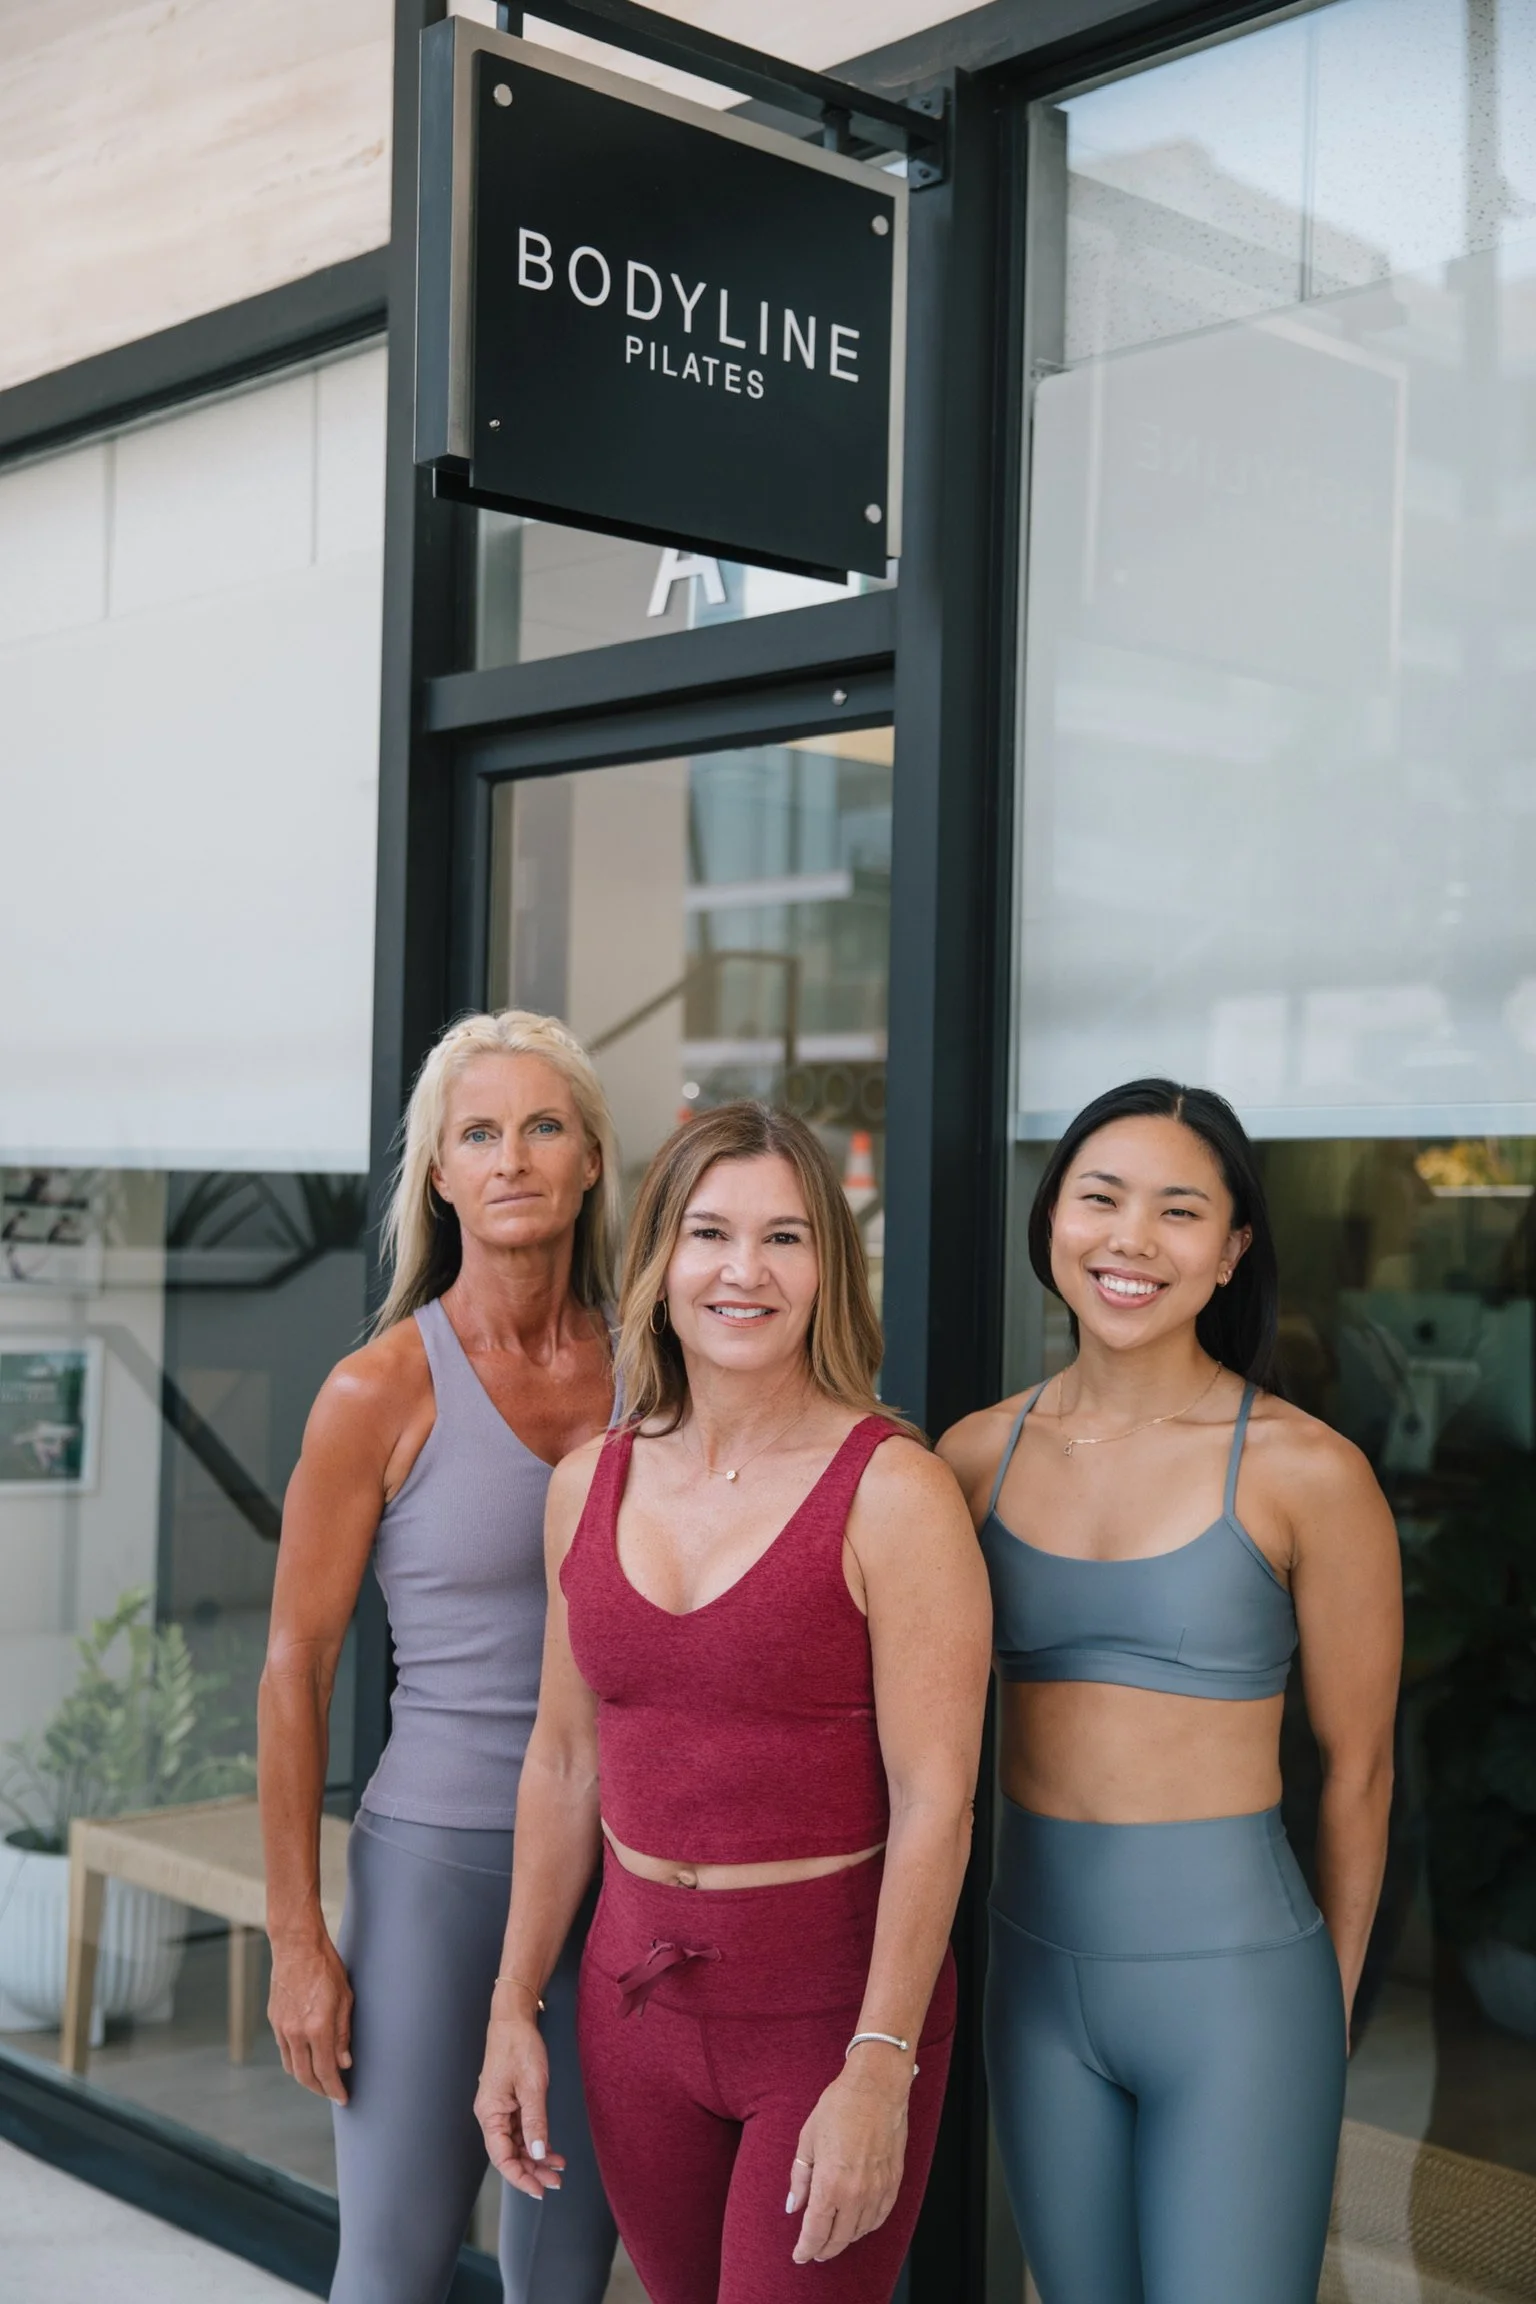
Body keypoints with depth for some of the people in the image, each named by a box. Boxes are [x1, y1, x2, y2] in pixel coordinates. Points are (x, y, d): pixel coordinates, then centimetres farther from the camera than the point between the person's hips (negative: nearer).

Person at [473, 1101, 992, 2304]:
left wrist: (878, 2070, -18)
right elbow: (564, 1761, 10)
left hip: (836, 2008, -5)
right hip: (639, 1999, 5)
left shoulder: (893, 1491, -14)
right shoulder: (592, 1483, 2)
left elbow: (934, 1804, -15)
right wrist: (515, 2005, 10)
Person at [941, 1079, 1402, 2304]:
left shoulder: (1306, 1470, -11)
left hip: (1232, 1975, -4)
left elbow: (1357, 1765, -2)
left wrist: (1331, 2005, 5)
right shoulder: (980, 1453, 0)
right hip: (1038, 1967, 4)